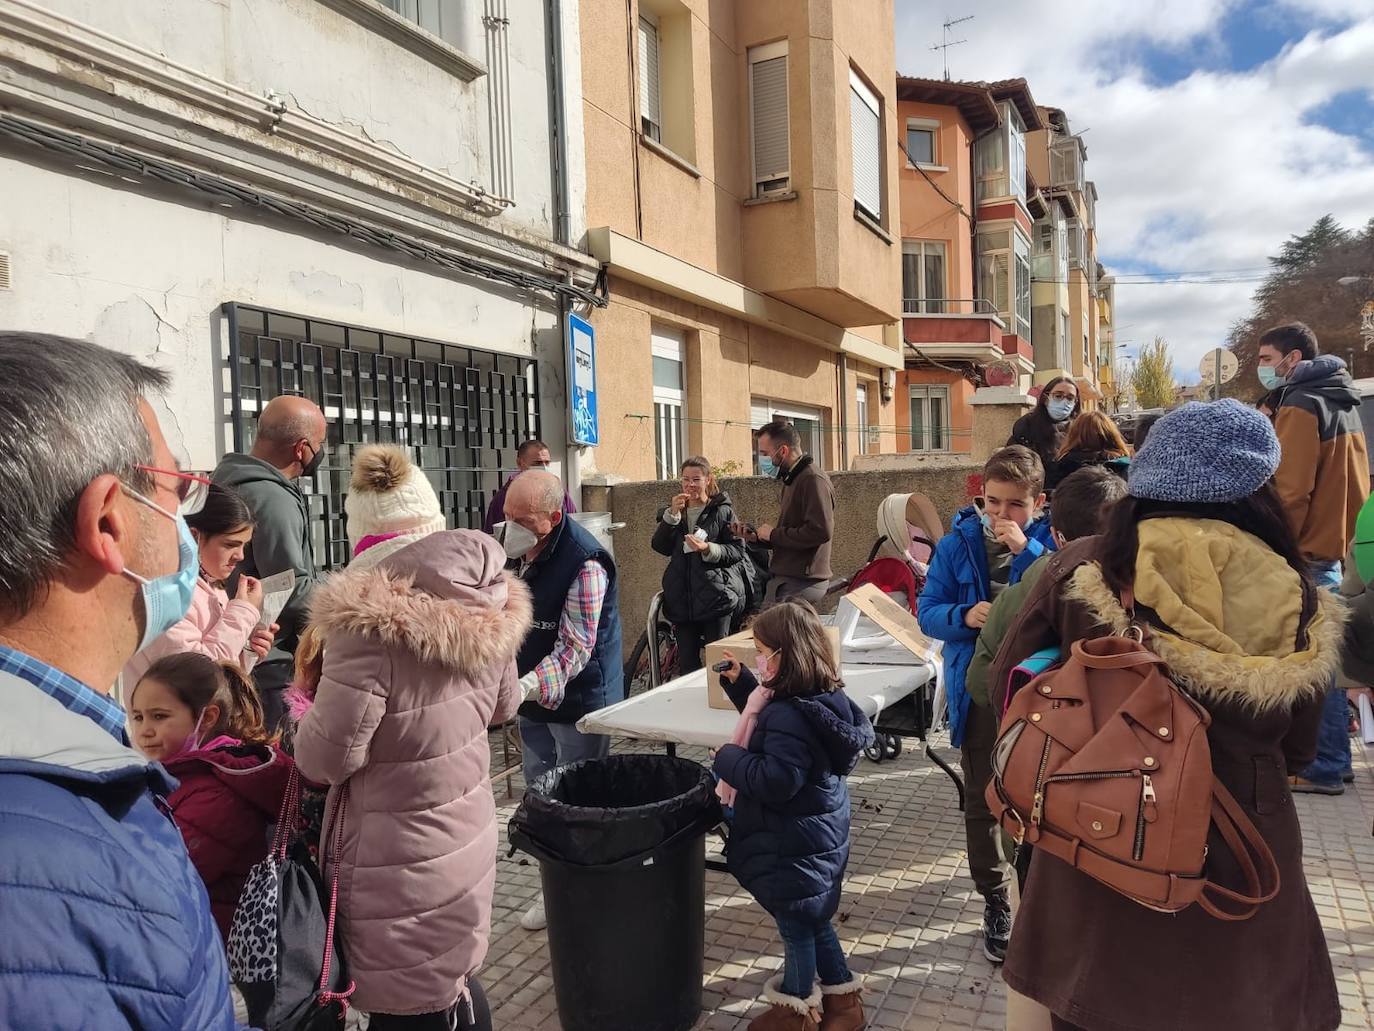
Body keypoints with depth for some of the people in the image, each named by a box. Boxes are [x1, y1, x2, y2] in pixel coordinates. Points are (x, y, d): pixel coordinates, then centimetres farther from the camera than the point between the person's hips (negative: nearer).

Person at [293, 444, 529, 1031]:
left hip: (400, 864, -6)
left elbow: (325, 759, -19)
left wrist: (318, 703, 1)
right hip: (467, 835, 6)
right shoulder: (487, 606, -6)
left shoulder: (370, 624, -26)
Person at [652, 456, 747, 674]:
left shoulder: (722, 510, 1)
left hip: (716, 596, -4)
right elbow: (660, 546, 0)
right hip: (683, 597, 4)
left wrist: (708, 549, -19)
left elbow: (737, 551, -4)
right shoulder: (674, 511, 14)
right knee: (686, 662, 5)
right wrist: (672, 514, -10)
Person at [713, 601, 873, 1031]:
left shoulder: (790, 716, -31)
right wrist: (740, 682, 9)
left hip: (794, 847, -10)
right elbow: (764, 718, 17)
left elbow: (774, 781, -34)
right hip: (816, 837, 10)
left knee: (795, 927, 12)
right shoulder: (821, 698, 0)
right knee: (813, 921, 25)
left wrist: (727, 758, -20)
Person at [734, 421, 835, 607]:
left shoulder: (813, 480, -11)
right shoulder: (792, 480, 21)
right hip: (786, 581, 9)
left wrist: (774, 534, -13)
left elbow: (820, 530, -23)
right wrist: (755, 537, 10)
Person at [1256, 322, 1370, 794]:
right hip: (1332, 548, 9)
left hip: (1304, 555, -9)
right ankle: (1333, 758, 22)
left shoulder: (1300, 407, -13)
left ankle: (1323, 769, 2)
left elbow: (1289, 490, -20)